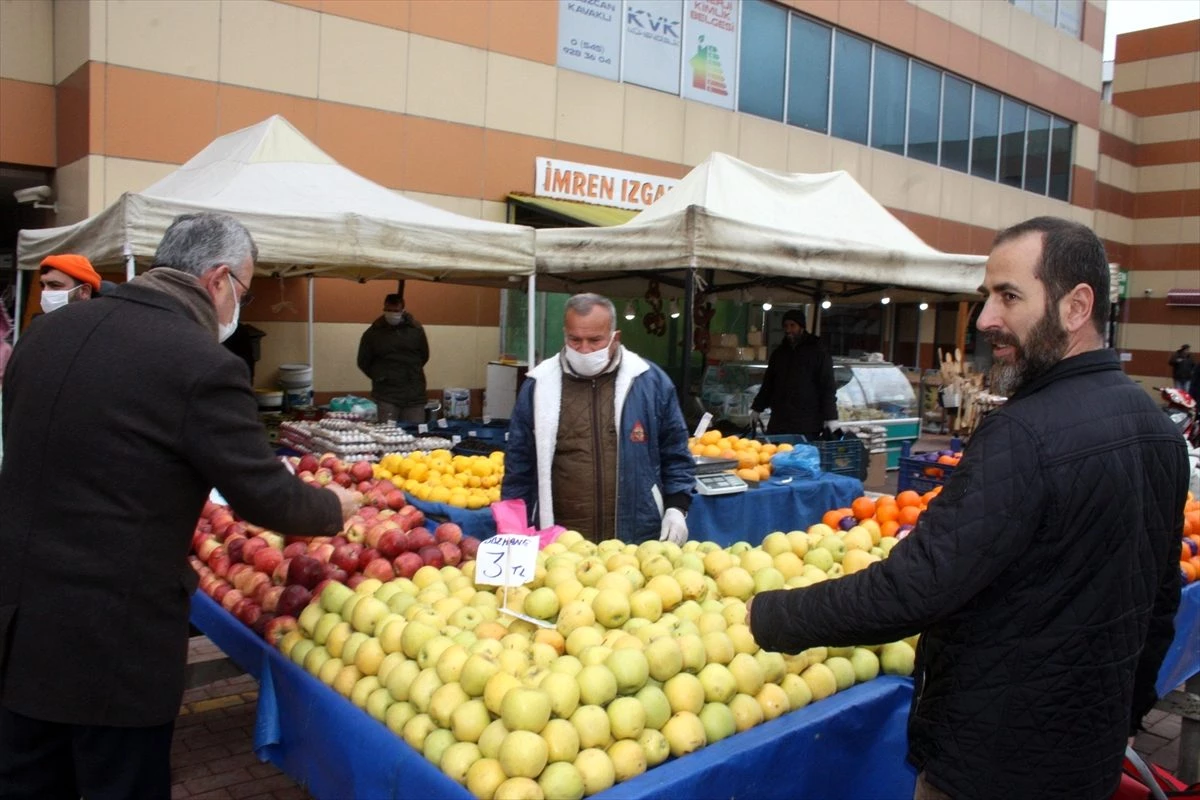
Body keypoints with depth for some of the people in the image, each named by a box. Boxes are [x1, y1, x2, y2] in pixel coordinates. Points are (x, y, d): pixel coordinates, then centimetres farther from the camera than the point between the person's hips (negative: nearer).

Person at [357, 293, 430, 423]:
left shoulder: (416, 329, 5)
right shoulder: (372, 333, 2)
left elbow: (424, 356, 16)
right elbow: (363, 362, 9)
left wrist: (412, 373, 11)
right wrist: (379, 377, 5)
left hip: (414, 395, 2)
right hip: (386, 395, -2)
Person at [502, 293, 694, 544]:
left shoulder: (651, 381, 0)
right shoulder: (540, 385, 1)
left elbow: (675, 455, 7)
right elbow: (519, 463, 7)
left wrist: (676, 508, -3)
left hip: (637, 542, 0)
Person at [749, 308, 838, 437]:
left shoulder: (817, 352, -1)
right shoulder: (779, 352, 15)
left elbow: (827, 387, -5)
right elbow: (768, 383, 22)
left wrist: (830, 417, -12)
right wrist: (757, 408, 16)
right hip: (778, 422, 5)